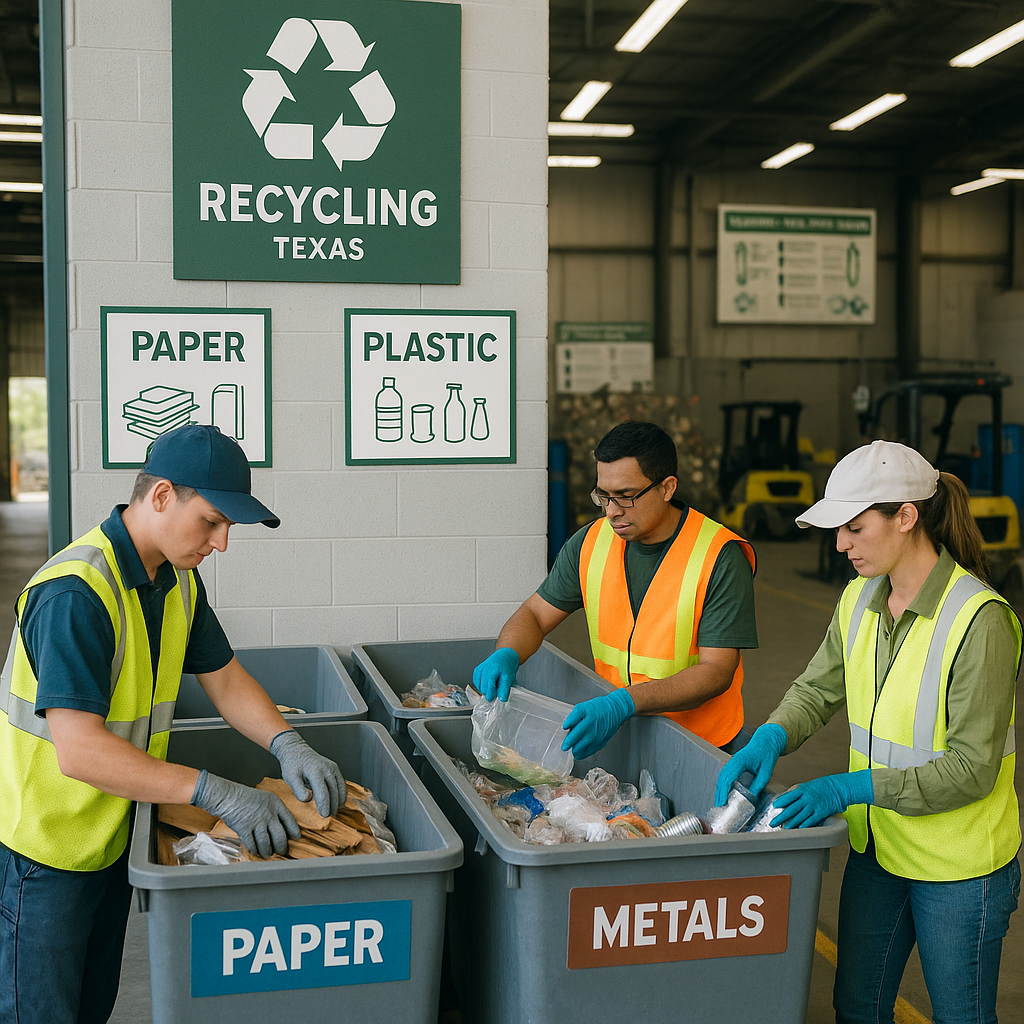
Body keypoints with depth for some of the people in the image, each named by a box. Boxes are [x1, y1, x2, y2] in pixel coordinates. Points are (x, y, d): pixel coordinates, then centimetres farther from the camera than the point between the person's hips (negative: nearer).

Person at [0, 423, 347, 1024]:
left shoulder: (178, 580, 0)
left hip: (113, 836, 8)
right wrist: (214, 792, -35)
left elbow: (225, 680, 7)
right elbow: (79, 751, -34)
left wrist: (287, 745, -11)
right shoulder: (76, 592, -29)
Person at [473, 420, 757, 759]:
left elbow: (716, 671, -19)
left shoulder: (720, 557, -15)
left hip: (700, 745, -3)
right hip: (612, 731, 3)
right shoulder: (590, 543, 0)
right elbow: (535, 614, 8)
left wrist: (625, 703, -33)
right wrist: (505, 655, -16)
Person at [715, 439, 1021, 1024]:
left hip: (959, 866, -6)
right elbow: (818, 690, 7)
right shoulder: (861, 600, -1)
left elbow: (972, 768, -23)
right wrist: (771, 739, -14)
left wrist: (853, 787, -29)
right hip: (878, 845, 6)